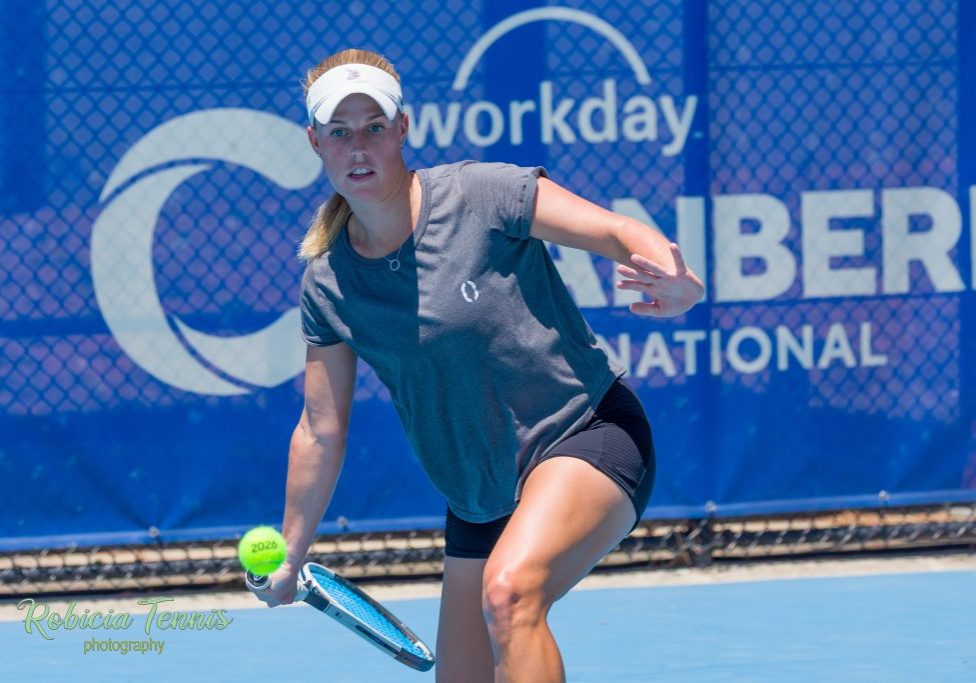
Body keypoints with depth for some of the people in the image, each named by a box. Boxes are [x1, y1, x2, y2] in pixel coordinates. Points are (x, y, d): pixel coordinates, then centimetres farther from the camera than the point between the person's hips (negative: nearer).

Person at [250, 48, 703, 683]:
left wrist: (675, 282, -38)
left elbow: (620, 232, -15)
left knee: (509, 591, -33)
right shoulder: (327, 286, 0)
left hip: (587, 435, -6)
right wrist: (289, 557, 15)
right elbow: (321, 431, 9)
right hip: (480, 503, 6)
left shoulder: (483, 195, -13)